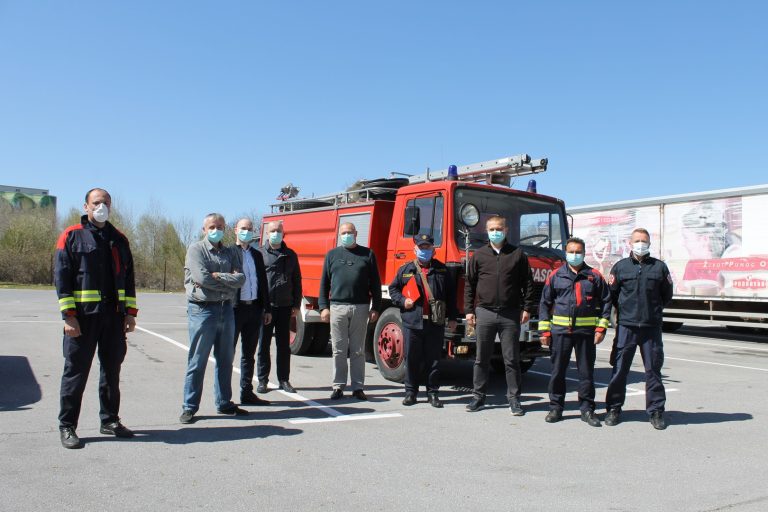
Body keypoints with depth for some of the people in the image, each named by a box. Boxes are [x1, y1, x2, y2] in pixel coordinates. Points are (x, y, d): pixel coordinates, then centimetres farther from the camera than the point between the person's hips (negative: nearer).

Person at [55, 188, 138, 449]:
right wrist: (69, 315, -13)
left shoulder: (119, 239, 14)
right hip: (83, 317, -4)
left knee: (112, 369, 11)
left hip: (114, 316, 5)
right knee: (76, 371, 1)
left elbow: (128, 278, 15)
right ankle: (66, 426, 12)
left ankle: (110, 420, 23)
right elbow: (61, 277, -6)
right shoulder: (72, 236, 0)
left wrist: (131, 312, 8)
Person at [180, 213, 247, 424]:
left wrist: (218, 276, -12)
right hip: (203, 309, -5)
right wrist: (229, 281, -6)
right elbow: (202, 278, -16)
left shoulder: (228, 253, 15)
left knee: (225, 359, 11)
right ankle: (189, 407, 8)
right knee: (197, 361, -1)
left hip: (226, 309, 6)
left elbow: (240, 279, 0)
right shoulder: (196, 250, -1)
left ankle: (224, 403, 22)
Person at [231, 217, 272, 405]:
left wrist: (266, 309, 12)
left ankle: (247, 393, 19)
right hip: (234, 308, -5)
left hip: (254, 309, 5)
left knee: (249, 354, 11)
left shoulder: (257, 255, 15)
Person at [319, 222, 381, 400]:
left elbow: (375, 283, 8)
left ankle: (357, 387, 11)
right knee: (339, 350, 3)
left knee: (358, 351, 5)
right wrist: (323, 307, 1)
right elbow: (324, 283, 10)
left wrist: (375, 308, 2)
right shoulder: (332, 255, 11)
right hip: (337, 307, 0)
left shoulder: (367, 254, 9)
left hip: (360, 308, 0)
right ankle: (338, 386, 11)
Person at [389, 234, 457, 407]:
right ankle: (411, 392, 16)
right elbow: (393, 289, 15)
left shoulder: (442, 270, 10)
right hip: (412, 322, 0)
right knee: (412, 359, 5)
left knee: (433, 359, 6)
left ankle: (433, 393, 16)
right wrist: (403, 301, -3)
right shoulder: (405, 269, 9)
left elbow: (451, 294, 11)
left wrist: (452, 318, 7)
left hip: (435, 323, 0)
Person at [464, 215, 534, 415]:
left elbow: (528, 283, 7)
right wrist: (469, 310, 3)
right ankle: (478, 396, 17)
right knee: (481, 359, 7)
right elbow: (469, 284, 8)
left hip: (510, 315, -1)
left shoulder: (518, 254, 6)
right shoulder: (479, 255, 7)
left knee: (511, 359, 4)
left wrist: (527, 308, 1)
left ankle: (514, 399, 13)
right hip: (485, 313, 1)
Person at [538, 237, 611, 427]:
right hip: (560, 331, 0)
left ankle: (587, 409, 17)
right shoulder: (555, 276, 6)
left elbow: (606, 302, 8)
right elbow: (545, 303, 7)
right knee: (558, 370, 5)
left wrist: (601, 328, -1)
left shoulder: (594, 276, 6)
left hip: (586, 332, 0)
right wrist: (545, 330, 1)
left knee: (586, 371, 7)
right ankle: (555, 408, 16)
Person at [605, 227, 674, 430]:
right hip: (626, 327, 0)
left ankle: (656, 410, 16)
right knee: (619, 369, 3)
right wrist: (624, 310, 10)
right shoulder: (620, 267, 5)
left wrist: (653, 310, 14)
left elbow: (667, 295, 14)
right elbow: (611, 294, 11)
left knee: (653, 369, 6)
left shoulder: (659, 267, 6)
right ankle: (614, 408, 13)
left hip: (652, 327, 1)